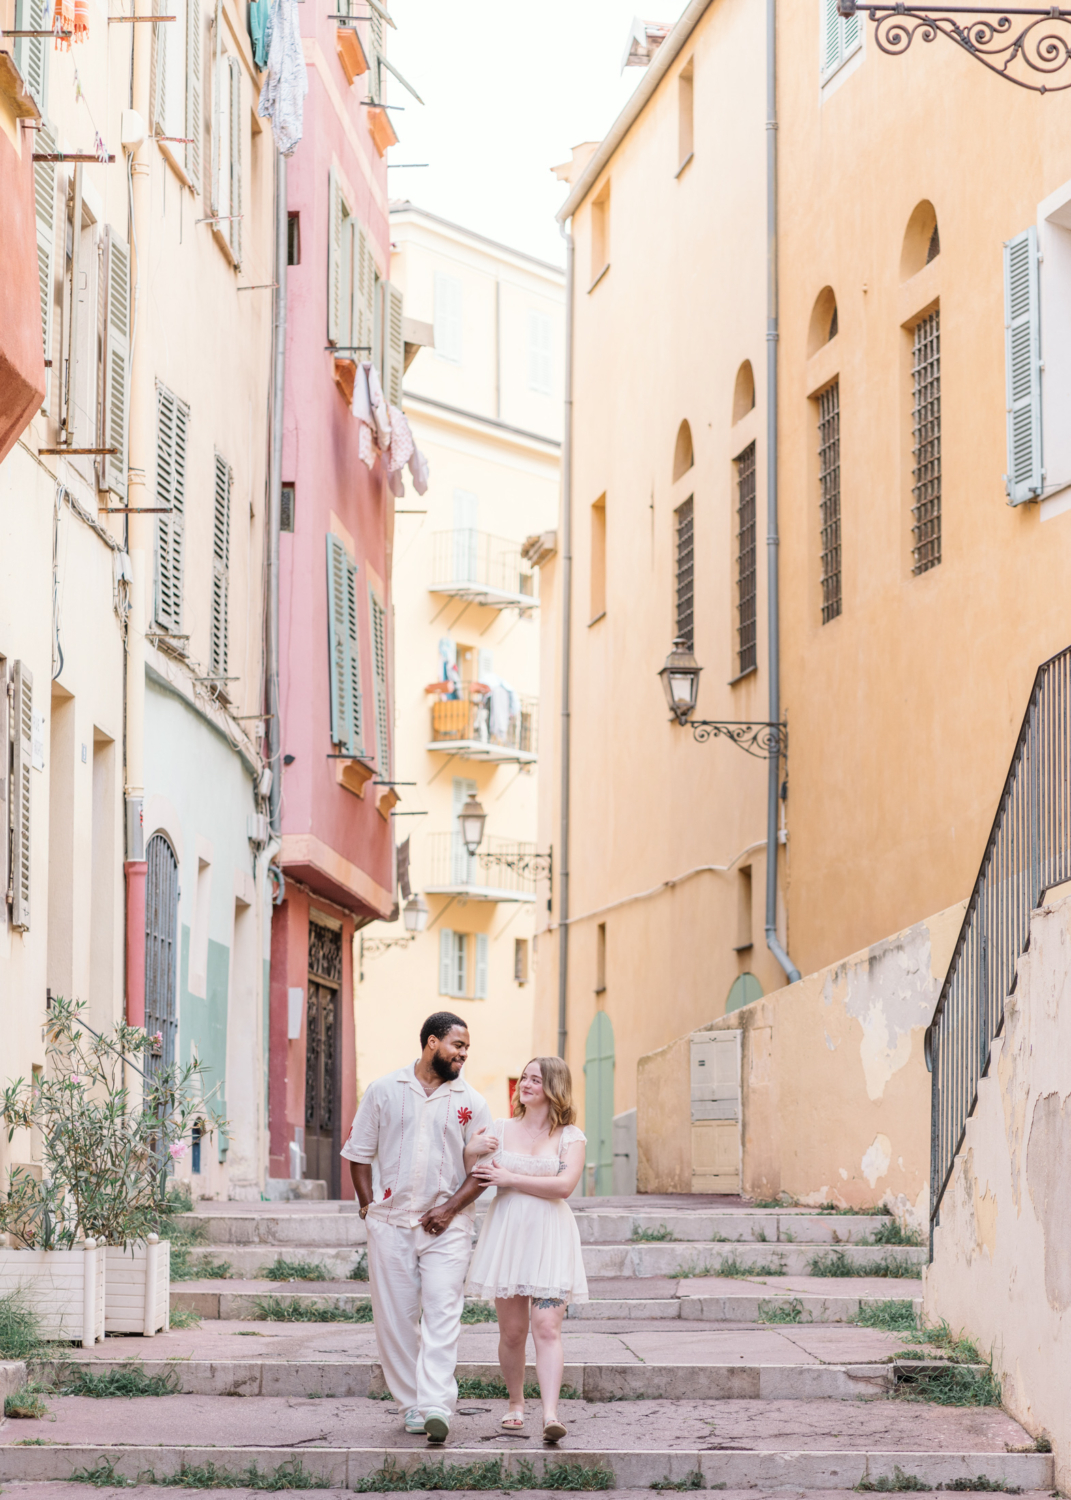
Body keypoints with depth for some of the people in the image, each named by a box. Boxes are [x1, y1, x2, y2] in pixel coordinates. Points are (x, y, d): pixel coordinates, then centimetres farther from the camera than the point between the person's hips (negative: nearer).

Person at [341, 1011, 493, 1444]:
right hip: (391, 1222, 1)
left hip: (447, 1225, -1)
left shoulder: (471, 1103, 6)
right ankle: (411, 1403, 13)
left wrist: (451, 1209, -7)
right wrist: (368, 1206, 3)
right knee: (395, 1318, 2)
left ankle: (436, 1406, -21)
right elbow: (358, 1153, 10)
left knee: (442, 1314, -12)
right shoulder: (383, 1091, 5)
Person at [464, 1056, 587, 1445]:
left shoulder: (570, 1137, 3)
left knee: (547, 1327, -13)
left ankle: (550, 1414, -21)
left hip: (549, 1238, -2)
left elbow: (564, 1184, -12)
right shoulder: (500, 1130, 10)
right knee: (512, 1330, 5)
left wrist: (510, 1179, -11)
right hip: (506, 1233, 2)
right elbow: (471, 1182, 9)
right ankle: (516, 1404, 23)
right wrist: (470, 1152, -11)